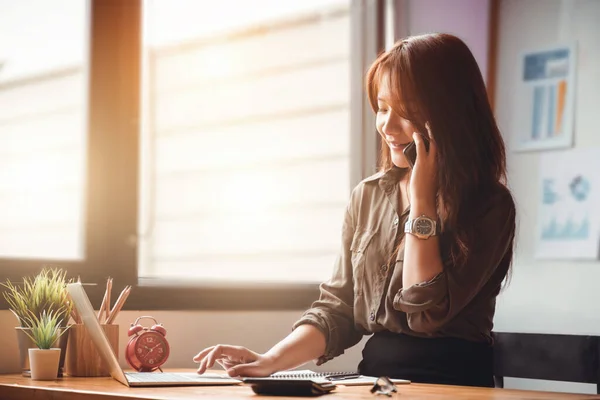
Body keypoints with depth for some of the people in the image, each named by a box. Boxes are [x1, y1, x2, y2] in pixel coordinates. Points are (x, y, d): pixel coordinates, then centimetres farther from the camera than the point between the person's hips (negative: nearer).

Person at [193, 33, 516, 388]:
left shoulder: (489, 205, -8)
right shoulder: (368, 197, 8)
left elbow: (428, 312, -15)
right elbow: (337, 308, 9)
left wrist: (422, 197, -13)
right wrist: (272, 361, -7)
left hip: (452, 385, -5)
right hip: (376, 379, 5)